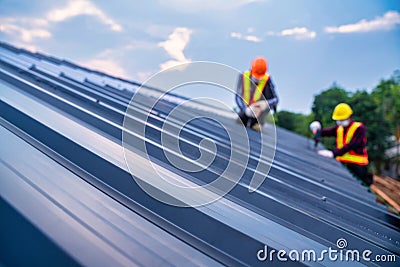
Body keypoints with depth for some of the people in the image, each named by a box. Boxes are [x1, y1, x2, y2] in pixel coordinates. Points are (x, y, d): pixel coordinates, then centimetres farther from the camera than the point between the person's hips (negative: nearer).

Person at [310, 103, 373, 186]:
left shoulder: (359, 128, -10)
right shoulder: (338, 128, 11)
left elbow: (351, 145, -22)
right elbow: (326, 132, -7)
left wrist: (333, 153, -33)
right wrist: (317, 131, -31)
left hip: (357, 166, -6)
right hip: (341, 163, 6)